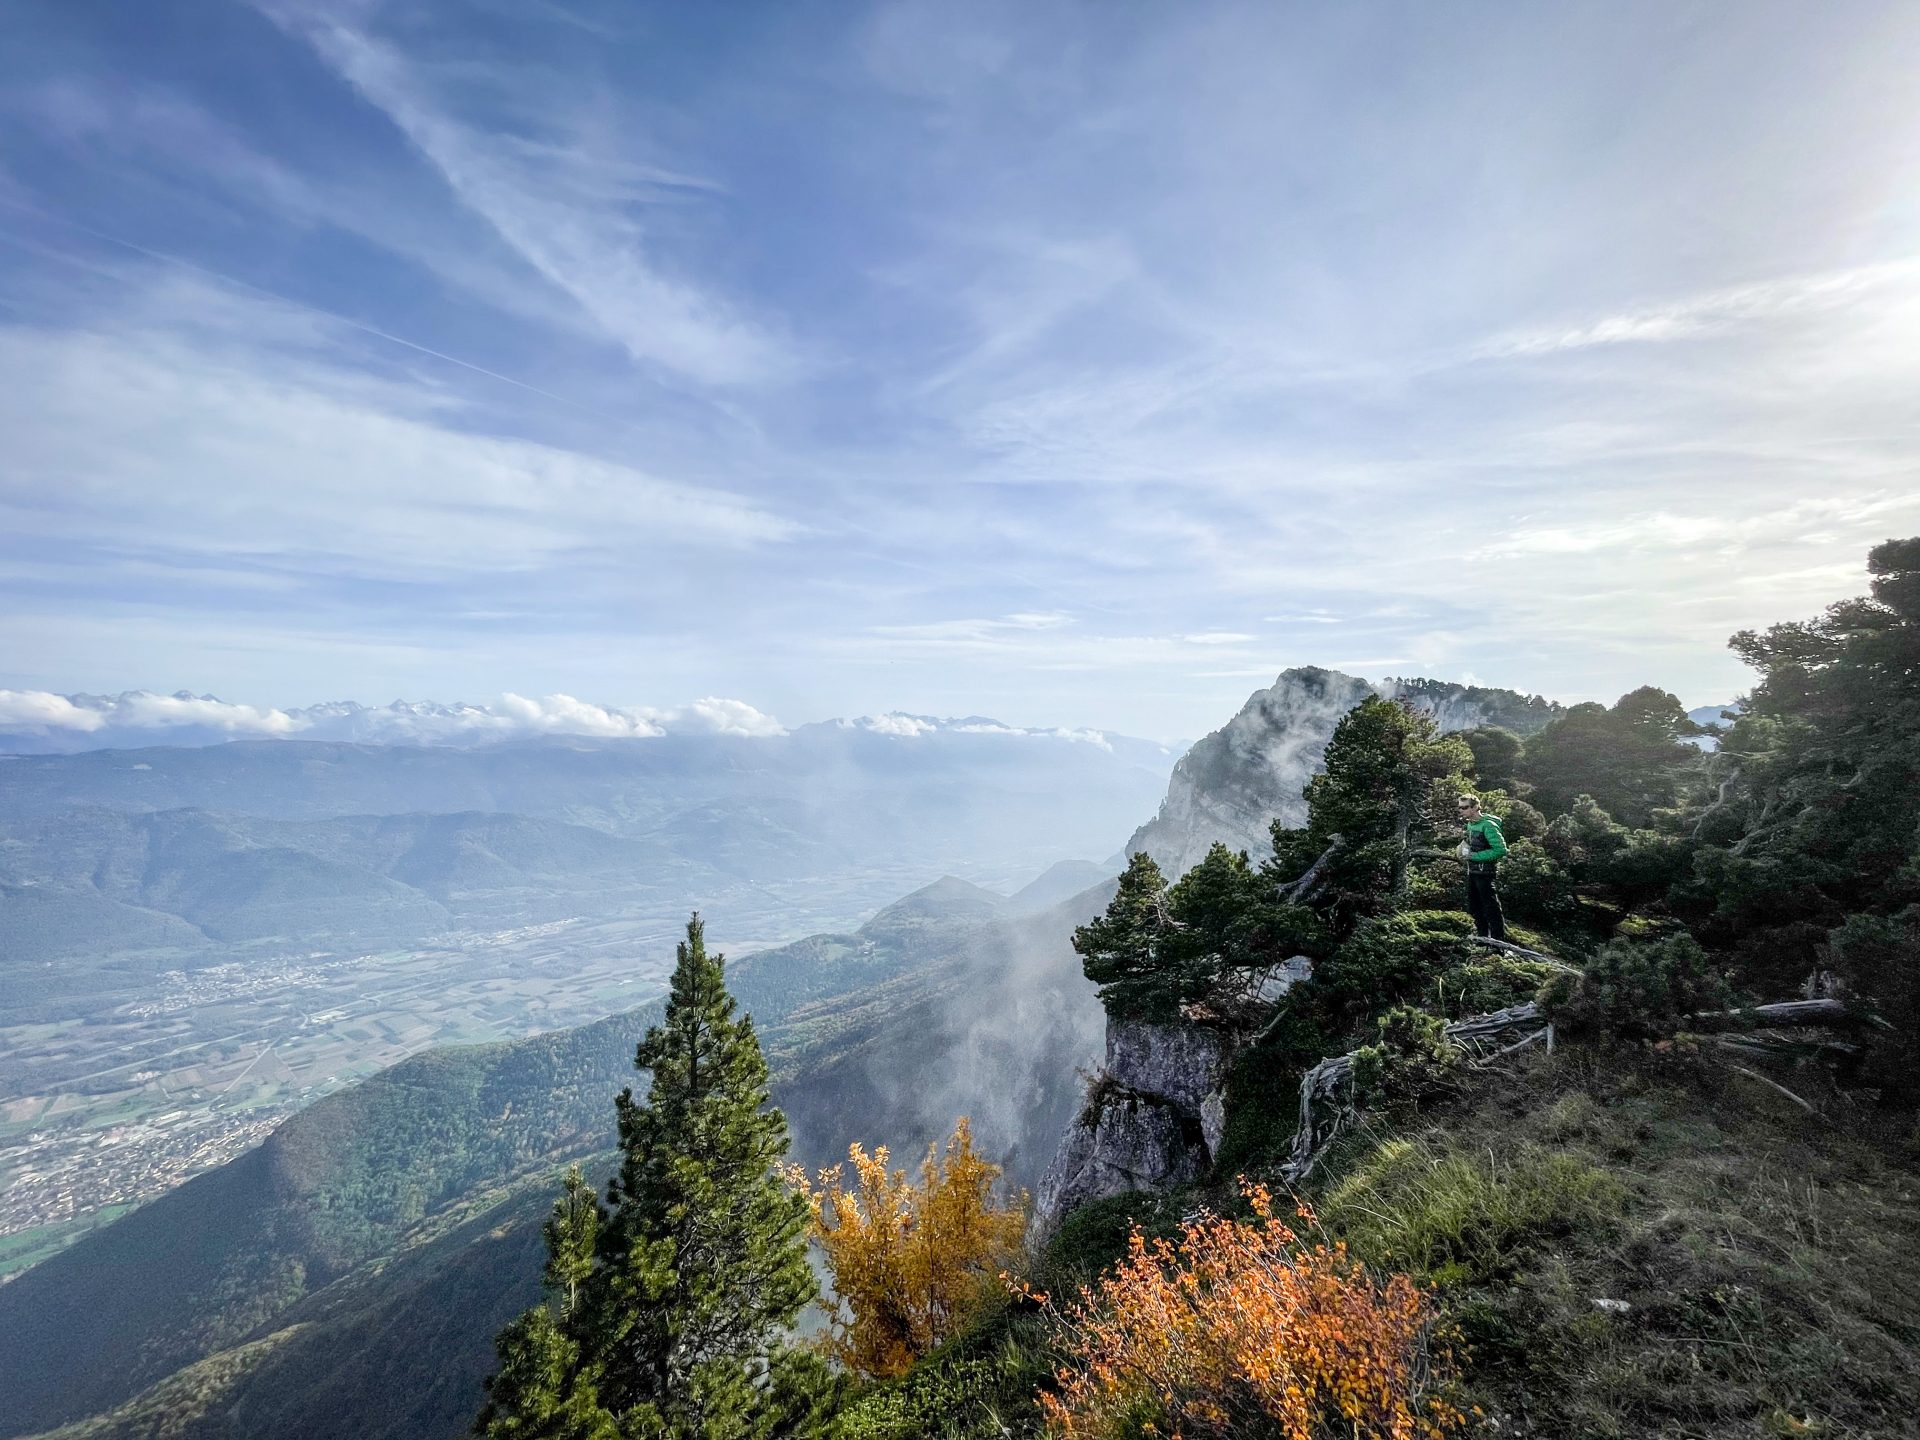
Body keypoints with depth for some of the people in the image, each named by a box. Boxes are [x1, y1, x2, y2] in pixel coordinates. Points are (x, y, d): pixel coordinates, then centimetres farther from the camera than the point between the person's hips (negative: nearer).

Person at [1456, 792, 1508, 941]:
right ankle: (1483, 937, 34)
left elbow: (1501, 849, -25)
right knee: (1474, 908, 20)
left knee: (1491, 909, -3)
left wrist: (1474, 856, -24)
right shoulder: (1470, 824, 8)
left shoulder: (1488, 825, -19)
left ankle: (1498, 940, 6)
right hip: (1472, 872, 9)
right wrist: (1464, 846, 2)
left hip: (1486, 874, -9)